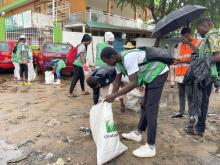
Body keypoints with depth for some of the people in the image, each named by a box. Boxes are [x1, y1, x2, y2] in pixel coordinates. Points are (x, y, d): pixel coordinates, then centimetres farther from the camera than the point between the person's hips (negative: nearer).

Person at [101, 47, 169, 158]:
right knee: (146, 105, 17)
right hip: (151, 75, 10)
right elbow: (117, 81, 7)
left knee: (151, 109, -12)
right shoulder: (119, 61, 0)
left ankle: (150, 147, -5)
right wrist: (111, 98, 4)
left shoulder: (128, 58, -30)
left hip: (158, 73, -10)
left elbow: (133, 83, -32)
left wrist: (114, 96, -30)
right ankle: (138, 133, 33)